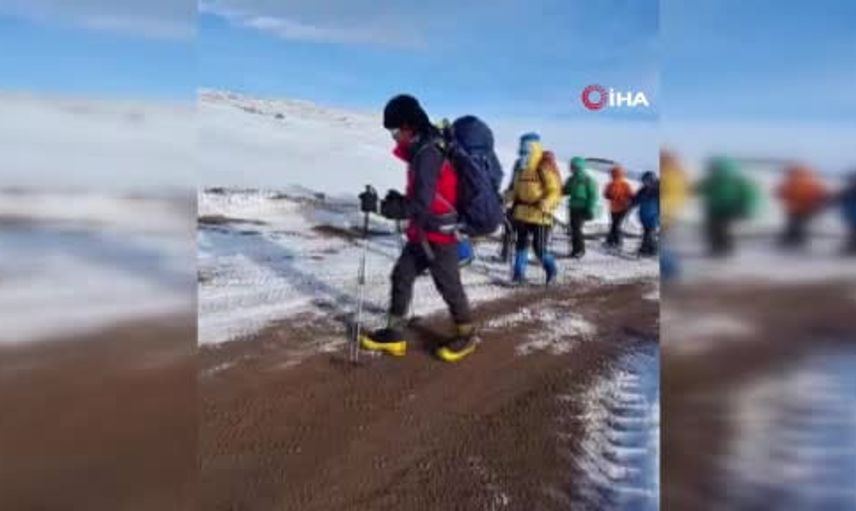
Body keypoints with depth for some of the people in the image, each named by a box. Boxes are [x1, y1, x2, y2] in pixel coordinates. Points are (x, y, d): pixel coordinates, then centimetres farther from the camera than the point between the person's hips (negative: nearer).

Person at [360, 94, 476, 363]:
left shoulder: (428, 153, -22)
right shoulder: (422, 149, 9)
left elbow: (421, 203, -27)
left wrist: (382, 207, -22)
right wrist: (397, 200, 5)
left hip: (440, 233, -10)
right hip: (423, 232, 10)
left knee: (449, 286, 5)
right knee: (401, 276, 10)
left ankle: (466, 335, 24)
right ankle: (394, 335, 19)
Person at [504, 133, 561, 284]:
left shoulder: (545, 166, -13)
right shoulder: (520, 165, 10)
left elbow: (555, 189, -14)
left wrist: (547, 202, -32)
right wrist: (509, 195, 2)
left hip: (540, 214, -7)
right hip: (522, 213, 7)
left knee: (539, 248, -2)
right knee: (521, 244, 10)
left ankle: (551, 270, 23)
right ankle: (519, 274, 19)